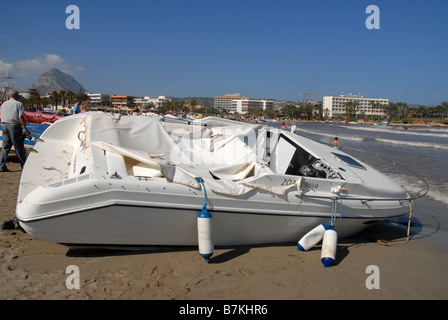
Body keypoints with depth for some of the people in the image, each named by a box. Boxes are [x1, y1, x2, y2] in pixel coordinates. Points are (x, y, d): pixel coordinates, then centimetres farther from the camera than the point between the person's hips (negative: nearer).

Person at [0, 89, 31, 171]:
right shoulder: (19, 104, -4)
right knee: (19, 147, 1)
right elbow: (21, 117, -12)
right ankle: (24, 165, 8)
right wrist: (25, 129, -10)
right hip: (14, 126, -6)